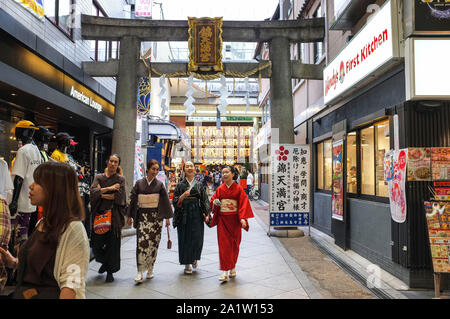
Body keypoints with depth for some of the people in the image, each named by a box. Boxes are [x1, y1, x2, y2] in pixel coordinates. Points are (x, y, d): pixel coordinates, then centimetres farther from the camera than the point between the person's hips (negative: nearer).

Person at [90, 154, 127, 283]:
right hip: (100, 213, 2)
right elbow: (93, 190, -8)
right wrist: (109, 188, -14)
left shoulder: (120, 179, 4)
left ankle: (110, 271, 14)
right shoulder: (99, 177, 10)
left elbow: (120, 197, -10)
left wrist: (101, 193, -6)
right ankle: (104, 262, 33)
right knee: (97, 242, 3)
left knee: (113, 243, 0)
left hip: (114, 215, -2)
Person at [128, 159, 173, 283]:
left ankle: (150, 269, 21)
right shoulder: (139, 183, 2)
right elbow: (133, 200, 6)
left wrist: (167, 218, 2)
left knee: (153, 242, 5)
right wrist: (131, 216, 6)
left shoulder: (160, 184, 2)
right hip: (142, 216, -1)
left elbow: (166, 201, 4)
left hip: (156, 216, 1)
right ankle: (140, 272, -7)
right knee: (142, 242, -11)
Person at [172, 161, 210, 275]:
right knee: (185, 239, 1)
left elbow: (205, 200, 7)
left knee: (197, 239, 0)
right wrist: (184, 195, -17)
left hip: (197, 215, 1)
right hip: (184, 215, -1)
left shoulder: (199, 185, 8)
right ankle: (187, 264, 13)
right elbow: (175, 201, 0)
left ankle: (194, 258, 28)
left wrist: (206, 213, -4)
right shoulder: (180, 185, 5)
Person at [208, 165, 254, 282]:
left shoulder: (238, 189, -3)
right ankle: (225, 272, -2)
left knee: (234, 244, 9)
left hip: (234, 220, -1)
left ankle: (233, 267, 28)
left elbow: (243, 203, -7)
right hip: (222, 219, 1)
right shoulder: (220, 189, 5)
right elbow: (213, 200, 9)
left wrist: (243, 218, -18)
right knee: (224, 244, -4)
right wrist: (215, 202, -15)